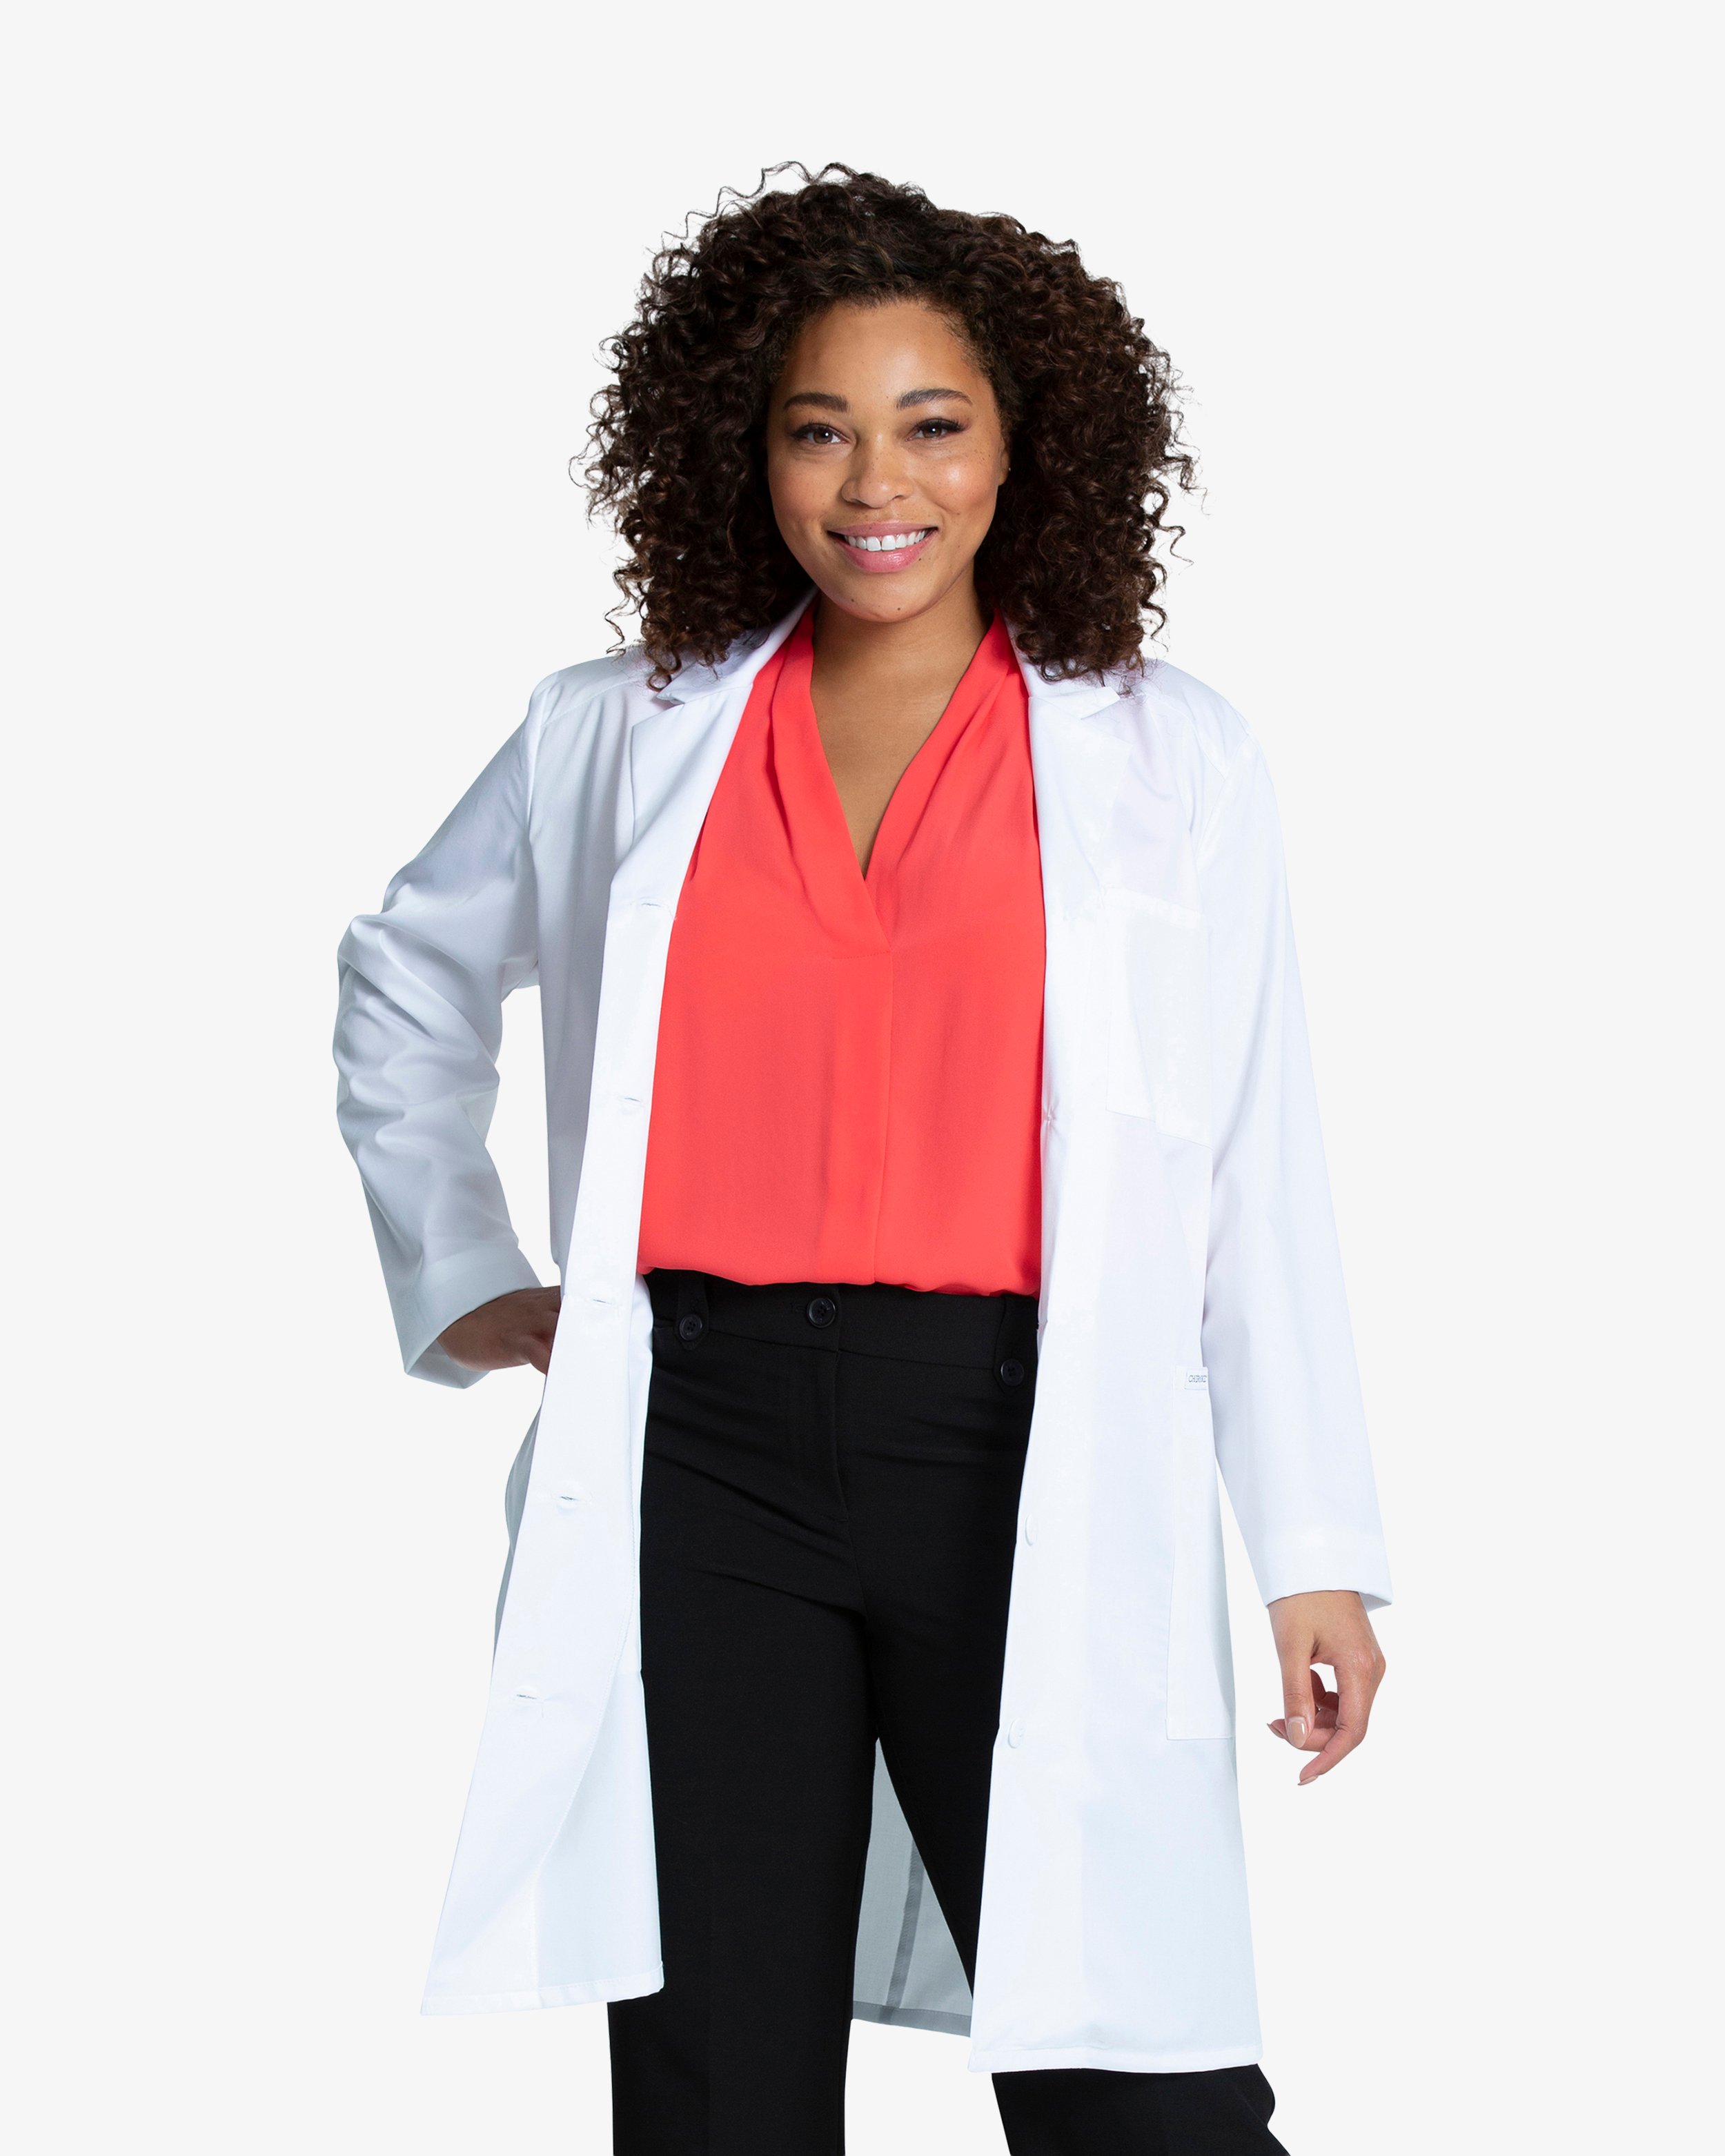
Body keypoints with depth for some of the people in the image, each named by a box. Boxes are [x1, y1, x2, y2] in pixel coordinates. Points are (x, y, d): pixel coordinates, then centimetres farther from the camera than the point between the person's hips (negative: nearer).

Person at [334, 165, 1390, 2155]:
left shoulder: (1165, 763, 6)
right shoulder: (617, 740, 9)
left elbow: (1257, 1175, 5)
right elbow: (405, 981, 26)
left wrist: (1318, 1550, 2)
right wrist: (454, 1278, 15)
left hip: (1022, 1467, -1)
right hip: (705, 1464, 2)